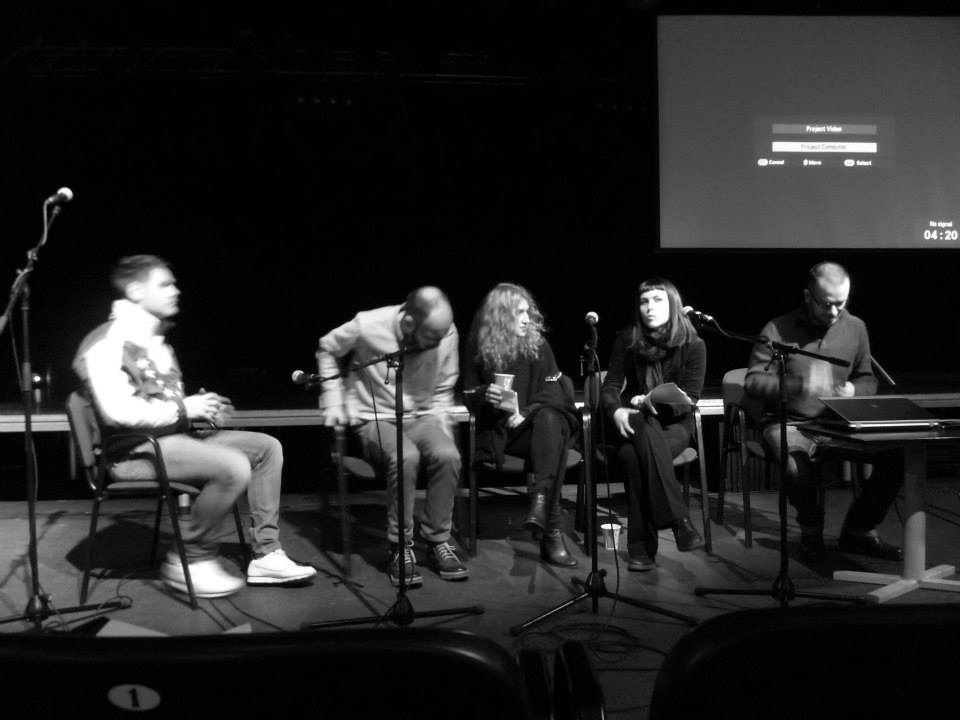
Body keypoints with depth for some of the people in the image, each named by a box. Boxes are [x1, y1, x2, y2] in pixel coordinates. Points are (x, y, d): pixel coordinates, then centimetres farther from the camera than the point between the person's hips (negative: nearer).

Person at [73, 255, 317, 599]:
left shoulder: (156, 340, 19)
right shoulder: (108, 343, -12)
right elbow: (116, 412, -24)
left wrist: (201, 408, 5)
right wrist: (183, 409, -17)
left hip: (173, 434, 10)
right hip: (137, 449, -10)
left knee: (267, 447, 2)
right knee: (233, 467, -30)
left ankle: (265, 554, 1)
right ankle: (190, 560, -12)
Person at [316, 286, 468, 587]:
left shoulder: (447, 334, -9)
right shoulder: (367, 327, -18)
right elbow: (327, 349, 4)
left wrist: (440, 424, -2)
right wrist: (334, 402, -1)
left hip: (421, 417, 3)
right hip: (374, 419, -3)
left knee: (447, 455, -30)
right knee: (405, 457, -35)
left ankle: (438, 541, -12)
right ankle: (401, 548, -19)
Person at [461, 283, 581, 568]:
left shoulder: (538, 344, 5)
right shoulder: (478, 347, 4)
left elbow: (554, 387, -3)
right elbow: (470, 394, 7)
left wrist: (525, 412, -19)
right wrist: (487, 395, -18)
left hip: (535, 421, 2)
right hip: (498, 429, -2)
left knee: (550, 420, -35)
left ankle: (541, 501, -47)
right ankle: (549, 529, -35)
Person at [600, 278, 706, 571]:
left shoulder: (693, 345, -3)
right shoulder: (627, 340, 3)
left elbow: (688, 401, -7)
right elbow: (610, 387, 1)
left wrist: (654, 401, -26)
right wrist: (617, 411, -22)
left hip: (674, 423, -2)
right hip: (635, 422, 2)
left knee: (634, 455, -34)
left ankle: (642, 547, -32)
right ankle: (679, 521, -39)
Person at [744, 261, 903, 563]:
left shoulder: (855, 327, 11)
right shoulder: (777, 330, -3)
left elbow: (867, 379, 19)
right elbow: (753, 381, -8)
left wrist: (854, 390, -6)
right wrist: (797, 387, -24)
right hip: (789, 423, -4)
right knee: (796, 465, -38)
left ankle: (858, 530, 1)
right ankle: (811, 531, -6)